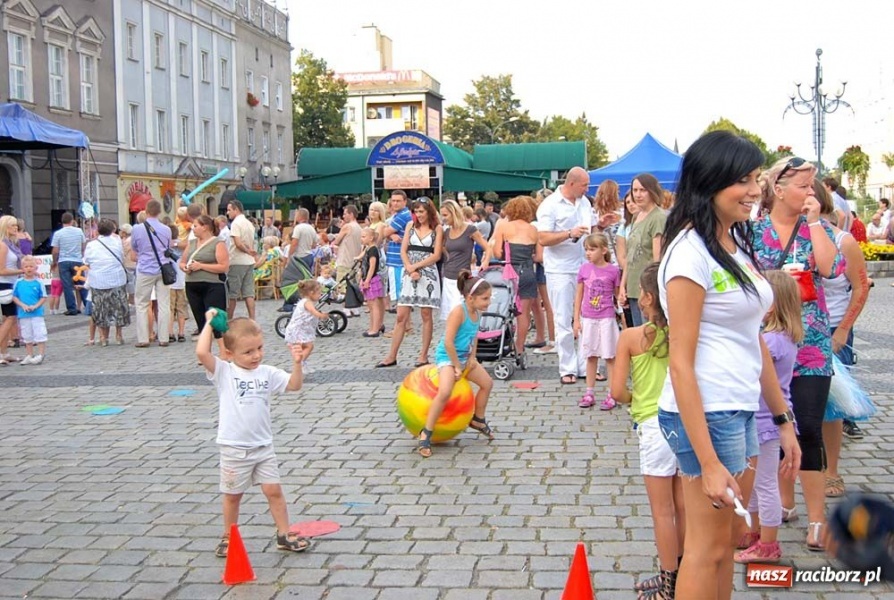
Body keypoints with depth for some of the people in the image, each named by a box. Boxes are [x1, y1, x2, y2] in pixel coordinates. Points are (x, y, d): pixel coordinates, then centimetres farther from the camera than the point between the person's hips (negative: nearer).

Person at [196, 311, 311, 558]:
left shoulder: (267, 373, 4)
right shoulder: (223, 372, -9)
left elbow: (294, 385, 3)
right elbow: (201, 353, -23)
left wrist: (297, 363, -12)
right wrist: (208, 323, -16)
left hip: (263, 446, 3)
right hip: (234, 449, -3)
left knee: (274, 490, 6)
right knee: (232, 495, 11)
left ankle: (284, 534, 17)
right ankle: (228, 537, 28)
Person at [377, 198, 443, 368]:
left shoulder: (437, 228, 1)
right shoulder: (411, 225, 10)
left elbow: (436, 255, -5)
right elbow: (403, 251, 5)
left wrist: (416, 266, -10)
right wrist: (410, 269, -9)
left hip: (428, 274, -3)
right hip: (409, 273, 3)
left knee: (426, 315, 1)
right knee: (401, 316, 1)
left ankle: (423, 356, 8)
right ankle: (392, 356, 4)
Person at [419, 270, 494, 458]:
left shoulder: (477, 312, 0)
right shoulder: (459, 311, -27)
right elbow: (448, 341, -29)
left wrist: (472, 358, 2)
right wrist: (457, 366, -21)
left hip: (464, 357, 9)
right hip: (447, 356, -9)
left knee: (487, 383, 16)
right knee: (445, 392, -29)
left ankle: (478, 420, 37)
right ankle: (426, 433, -18)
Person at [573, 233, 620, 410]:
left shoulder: (613, 270, -7)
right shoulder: (584, 269, 0)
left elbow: (617, 295, 3)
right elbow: (579, 295, 6)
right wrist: (576, 320, 5)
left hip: (606, 319, -3)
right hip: (588, 319, 3)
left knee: (610, 356, 3)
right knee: (591, 356, 12)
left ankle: (611, 395, 8)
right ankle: (589, 393, 19)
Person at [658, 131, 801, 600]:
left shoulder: (737, 245, 11)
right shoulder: (689, 252, -16)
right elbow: (681, 363, -18)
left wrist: (783, 420, 17)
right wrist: (708, 462, -20)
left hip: (742, 412, 9)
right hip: (706, 414, -8)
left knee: (727, 539, 17)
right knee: (709, 546, 4)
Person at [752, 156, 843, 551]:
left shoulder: (816, 228, 5)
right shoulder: (752, 231, 3)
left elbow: (832, 268, -13)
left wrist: (815, 221, -11)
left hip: (810, 345, -1)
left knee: (808, 429, -7)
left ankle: (817, 519, -2)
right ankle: (785, 503, 27)